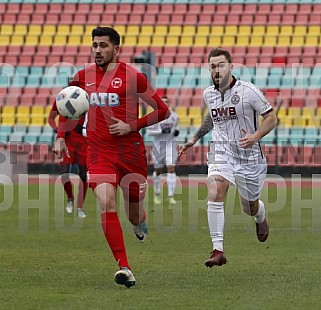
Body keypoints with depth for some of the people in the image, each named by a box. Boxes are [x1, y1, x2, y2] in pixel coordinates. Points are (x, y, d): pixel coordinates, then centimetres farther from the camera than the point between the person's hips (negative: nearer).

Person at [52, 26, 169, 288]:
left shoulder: (133, 77, -7)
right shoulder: (83, 76, 4)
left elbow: (162, 111, -2)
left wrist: (131, 126, -13)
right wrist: (61, 137, 9)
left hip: (131, 151, -2)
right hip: (99, 152, 2)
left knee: (134, 215, 7)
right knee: (107, 203, -20)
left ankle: (141, 223, 48)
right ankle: (124, 267, -20)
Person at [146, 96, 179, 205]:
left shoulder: (174, 116, 4)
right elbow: (149, 131, -9)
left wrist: (176, 131, -1)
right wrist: (161, 131, -22)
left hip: (170, 144, 2)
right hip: (158, 145, -2)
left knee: (171, 168, -12)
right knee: (158, 170, 9)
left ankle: (171, 196, -12)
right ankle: (157, 194, 30)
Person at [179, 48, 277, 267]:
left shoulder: (248, 91, -12)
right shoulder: (208, 94, 5)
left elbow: (271, 118, -7)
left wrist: (255, 137, -23)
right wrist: (195, 139, 25)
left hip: (249, 155, -2)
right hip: (221, 152, 2)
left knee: (250, 207, 12)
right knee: (215, 195, -23)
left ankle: (261, 217, 52)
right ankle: (218, 251, -22)